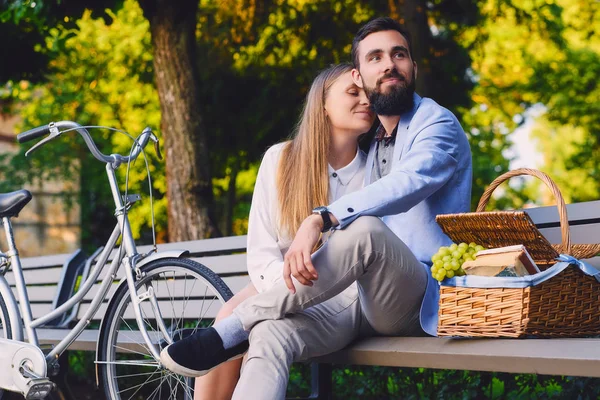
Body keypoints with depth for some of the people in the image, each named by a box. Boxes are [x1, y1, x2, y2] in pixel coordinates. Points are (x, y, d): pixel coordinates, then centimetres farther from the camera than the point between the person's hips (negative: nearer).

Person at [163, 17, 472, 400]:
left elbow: (407, 183, -23)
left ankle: (230, 331, -28)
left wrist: (319, 220, -37)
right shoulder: (371, 142, 25)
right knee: (270, 334, -26)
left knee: (366, 229, -38)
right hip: (359, 296, 6)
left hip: (416, 301, -6)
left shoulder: (438, 124, 1)